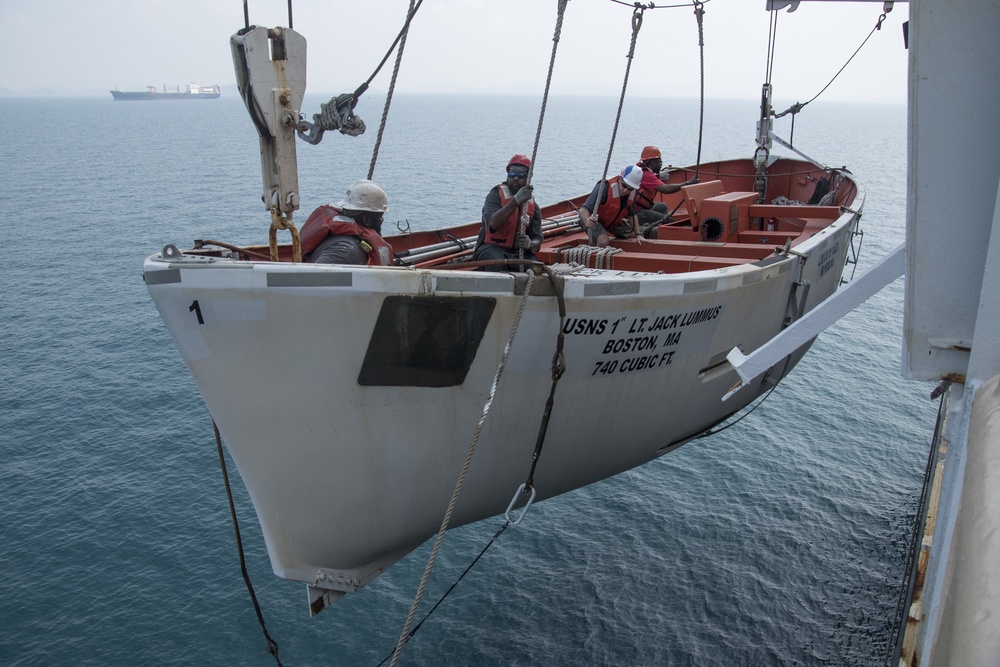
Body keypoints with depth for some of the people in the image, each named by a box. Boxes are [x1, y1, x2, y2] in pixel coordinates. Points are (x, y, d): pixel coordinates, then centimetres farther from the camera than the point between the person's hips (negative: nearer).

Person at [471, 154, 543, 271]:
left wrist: (530, 244, -22)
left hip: (519, 252, 4)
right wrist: (516, 200, -36)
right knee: (498, 263, -37)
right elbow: (493, 224, -26)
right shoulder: (496, 195, -5)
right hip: (492, 248, -3)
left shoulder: (533, 206, 9)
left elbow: (537, 240, 6)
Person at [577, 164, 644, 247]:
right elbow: (583, 210, -40)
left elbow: (632, 215, 3)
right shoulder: (605, 188, -34)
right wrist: (587, 222, -61)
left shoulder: (633, 193, -14)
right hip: (595, 221, -7)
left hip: (614, 222, 7)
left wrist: (638, 234, -8)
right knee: (603, 242, -34)